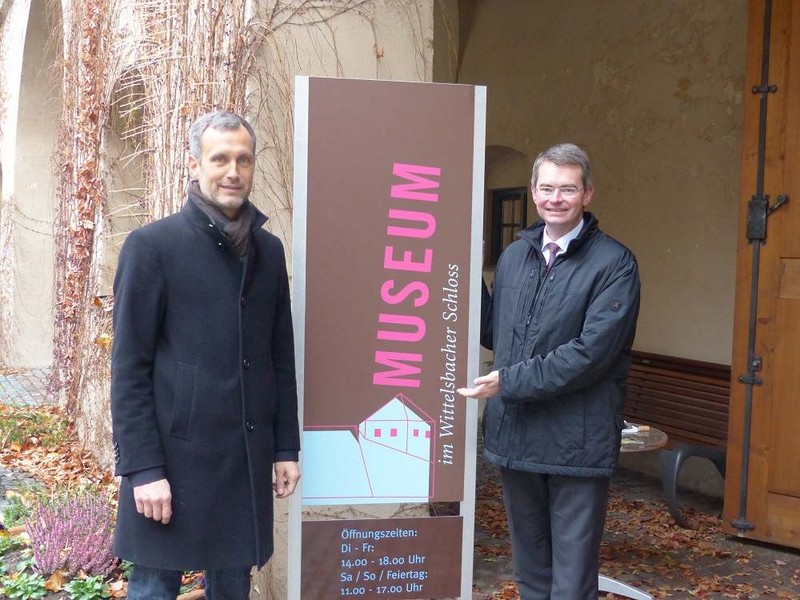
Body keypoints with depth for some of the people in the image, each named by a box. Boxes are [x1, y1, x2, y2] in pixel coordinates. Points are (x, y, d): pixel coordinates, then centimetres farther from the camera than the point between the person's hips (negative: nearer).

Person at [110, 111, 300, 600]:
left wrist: (286, 447, 10)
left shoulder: (269, 250, 9)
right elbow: (129, 368, -8)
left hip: (248, 458, 4)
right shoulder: (152, 245, -6)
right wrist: (142, 468, -12)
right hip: (175, 457, -4)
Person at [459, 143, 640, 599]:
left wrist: (510, 381, -18)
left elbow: (592, 352, -19)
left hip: (577, 442, -6)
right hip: (516, 435, 6)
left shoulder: (615, 263, -9)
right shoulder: (514, 256, 10)